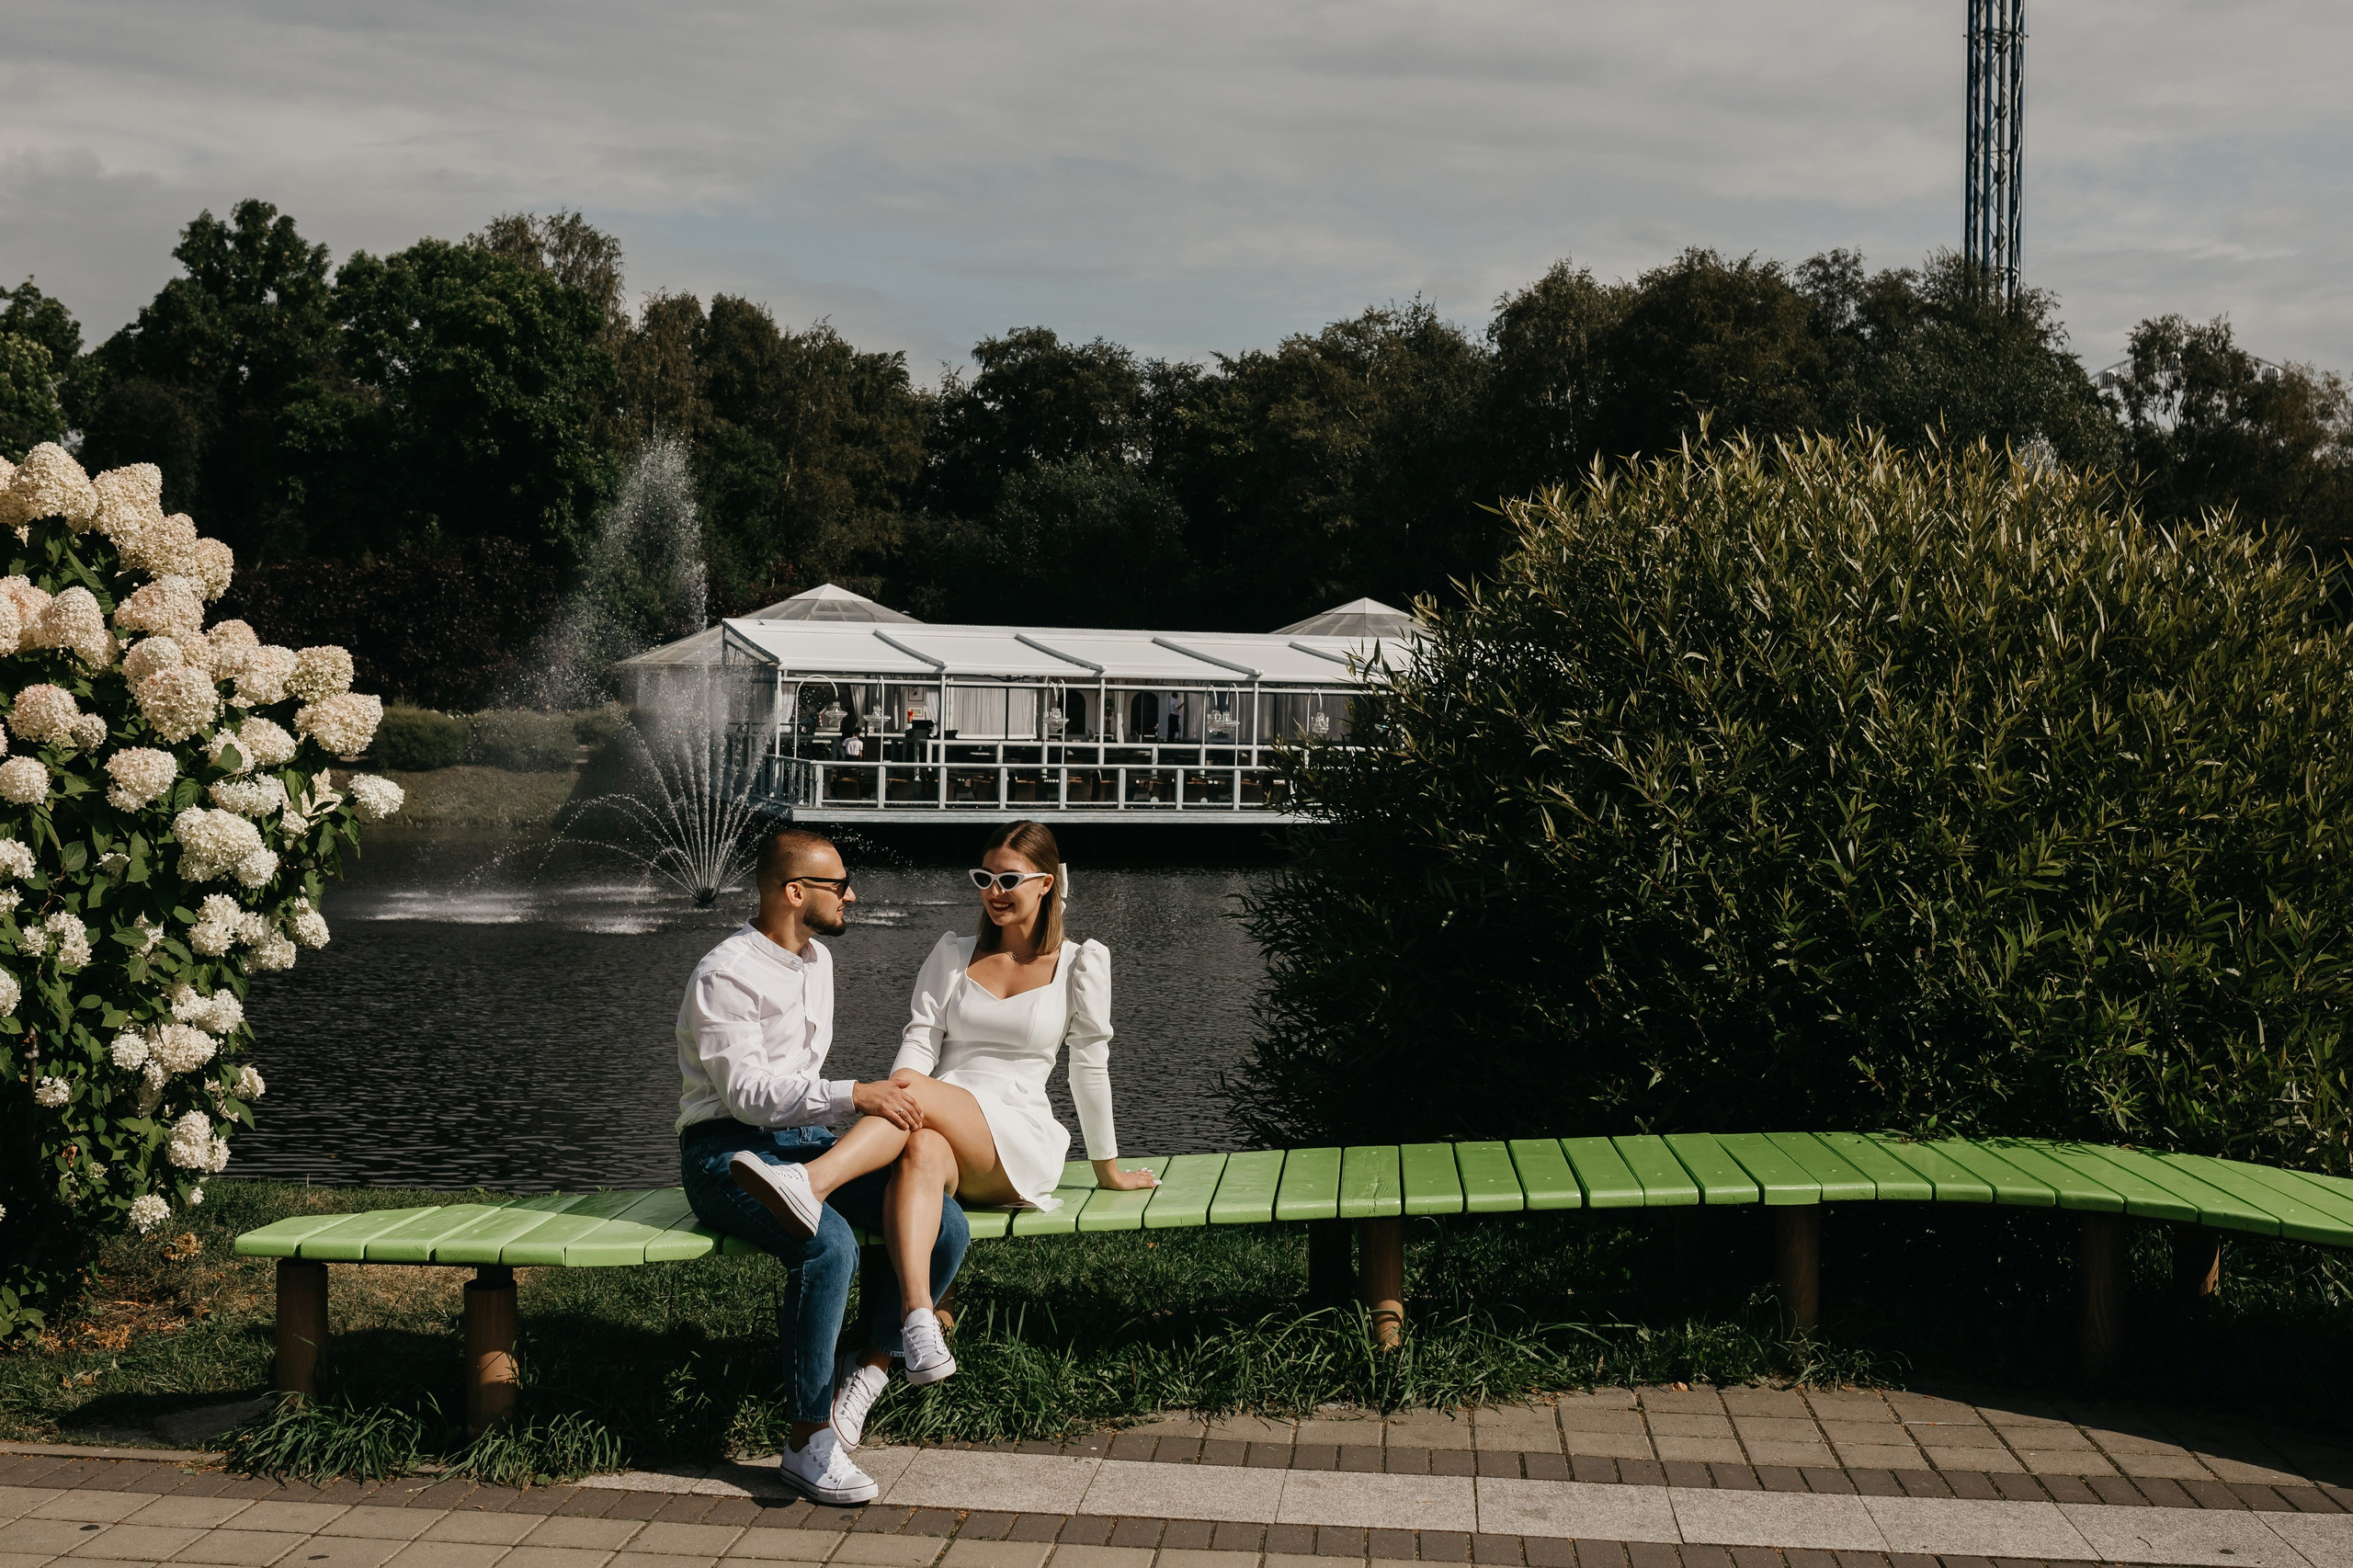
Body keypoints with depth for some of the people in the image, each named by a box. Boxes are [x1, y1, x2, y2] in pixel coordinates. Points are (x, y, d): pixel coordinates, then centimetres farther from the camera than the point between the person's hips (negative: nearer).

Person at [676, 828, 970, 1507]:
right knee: (829, 1247, -36)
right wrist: (852, 1096, -33)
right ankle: (809, 1441, -25)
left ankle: (864, 1376, -7)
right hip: (729, 1152, -8)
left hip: (805, 1143, 8)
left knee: (946, 1224, -15)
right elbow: (747, 1093, -24)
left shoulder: (818, 960, 15)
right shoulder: (725, 975, -13)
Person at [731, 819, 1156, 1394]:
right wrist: (894, 1094, -15)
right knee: (921, 1152, -39)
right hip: (939, 1128, 2)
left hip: (1019, 1142, -2)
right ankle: (918, 1322, -59)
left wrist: (1108, 1169, 15)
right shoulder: (953, 955, 18)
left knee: (918, 1092, -34)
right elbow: (919, 1039, 7)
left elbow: (1089, 1066, 10)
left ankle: (812, 1182, -60)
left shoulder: (1081, 963, 9)